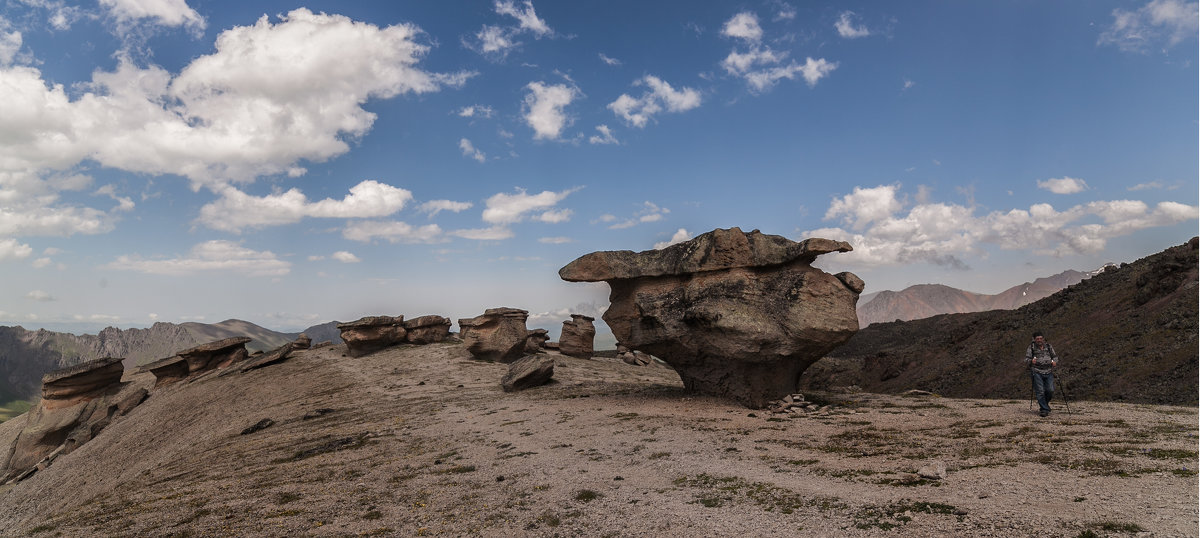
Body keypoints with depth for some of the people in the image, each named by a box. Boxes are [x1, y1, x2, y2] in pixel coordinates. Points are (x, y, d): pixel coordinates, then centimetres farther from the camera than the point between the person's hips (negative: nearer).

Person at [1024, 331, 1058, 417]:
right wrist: (1031, 361, -21)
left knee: (1050, 390, -4)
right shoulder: (1031, 347, 2)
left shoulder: (1048, 346, 11)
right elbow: (1026, 359, 1)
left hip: (1048, 372, 3)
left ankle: (1043, 404, 23)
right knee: (1040, 391, -8)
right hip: (1037, 372, -3)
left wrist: (1055, 361, -2)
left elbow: (1055, 356, 19)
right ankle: (1044, 410, -3)